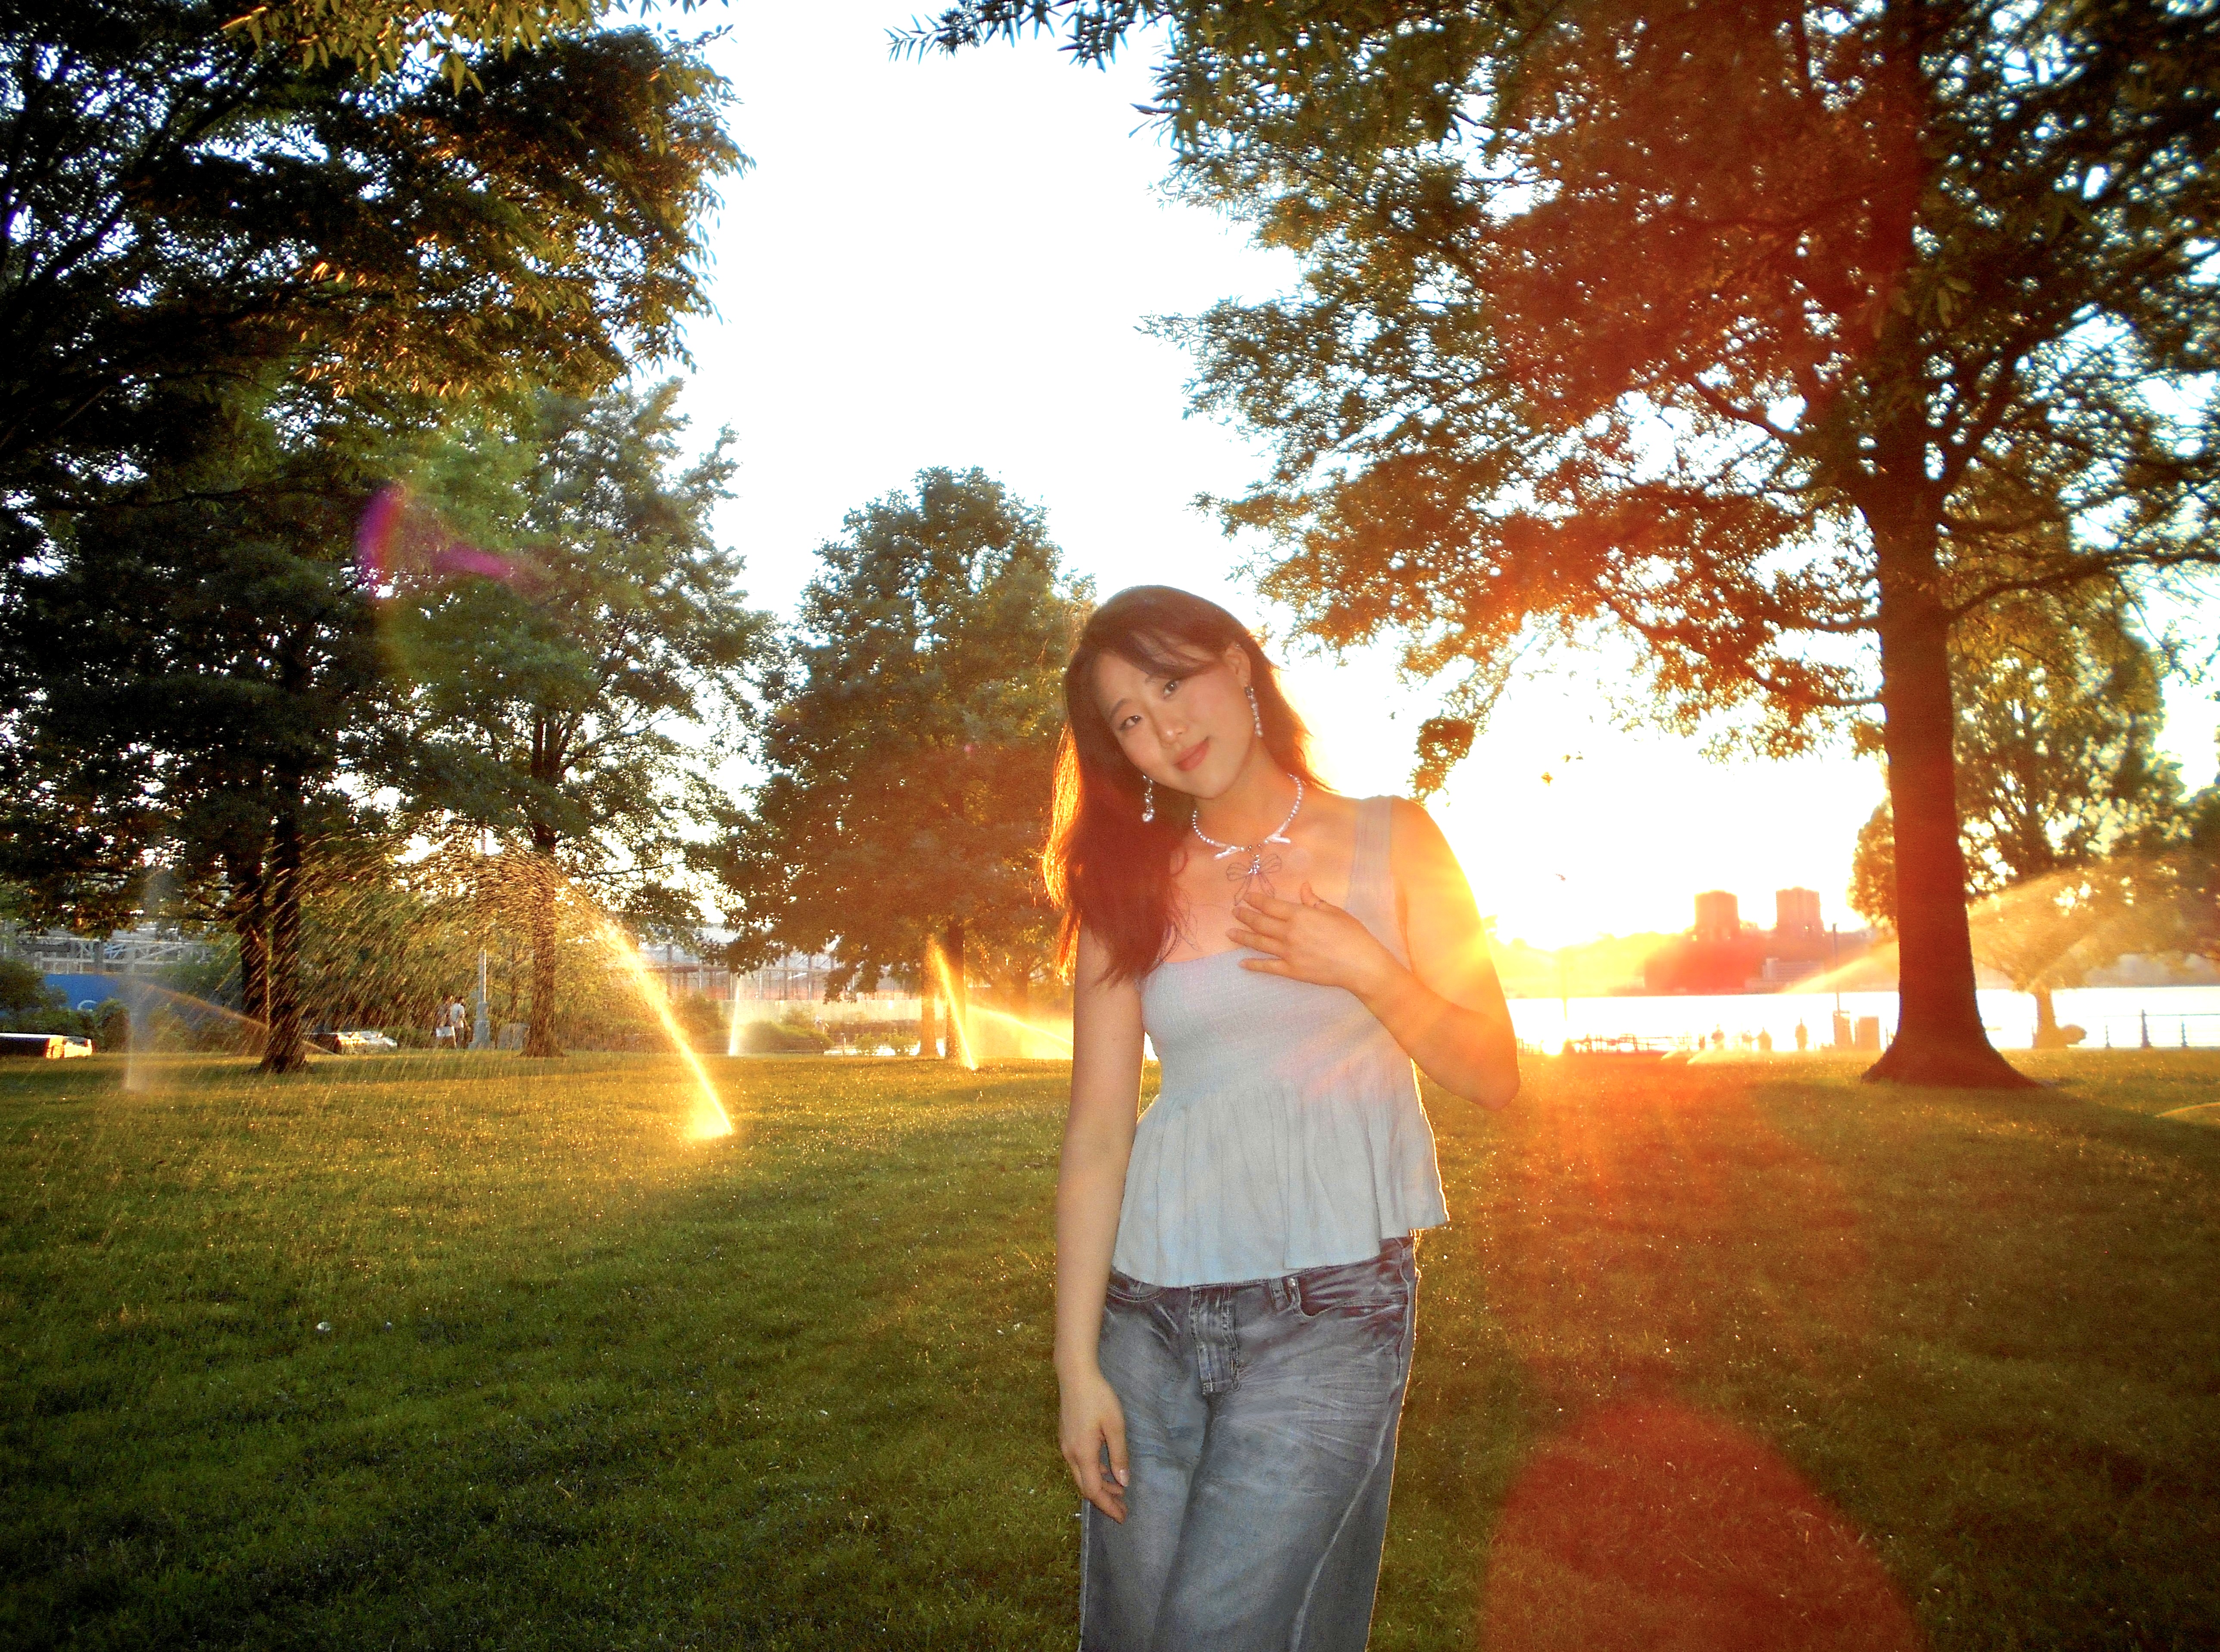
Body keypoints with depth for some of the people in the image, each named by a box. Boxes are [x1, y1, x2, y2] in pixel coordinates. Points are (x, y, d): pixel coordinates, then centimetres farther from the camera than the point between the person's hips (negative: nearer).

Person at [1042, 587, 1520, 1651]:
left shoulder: (1388, 844, 3)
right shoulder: (1130, 890, 5)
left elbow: (1493, 1076, 4)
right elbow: (1097, 1132, 1)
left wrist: (1363, 968, -11)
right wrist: (1077, 1361, -3)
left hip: (1330, 1307, -2)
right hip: (1151, 1312, 2)